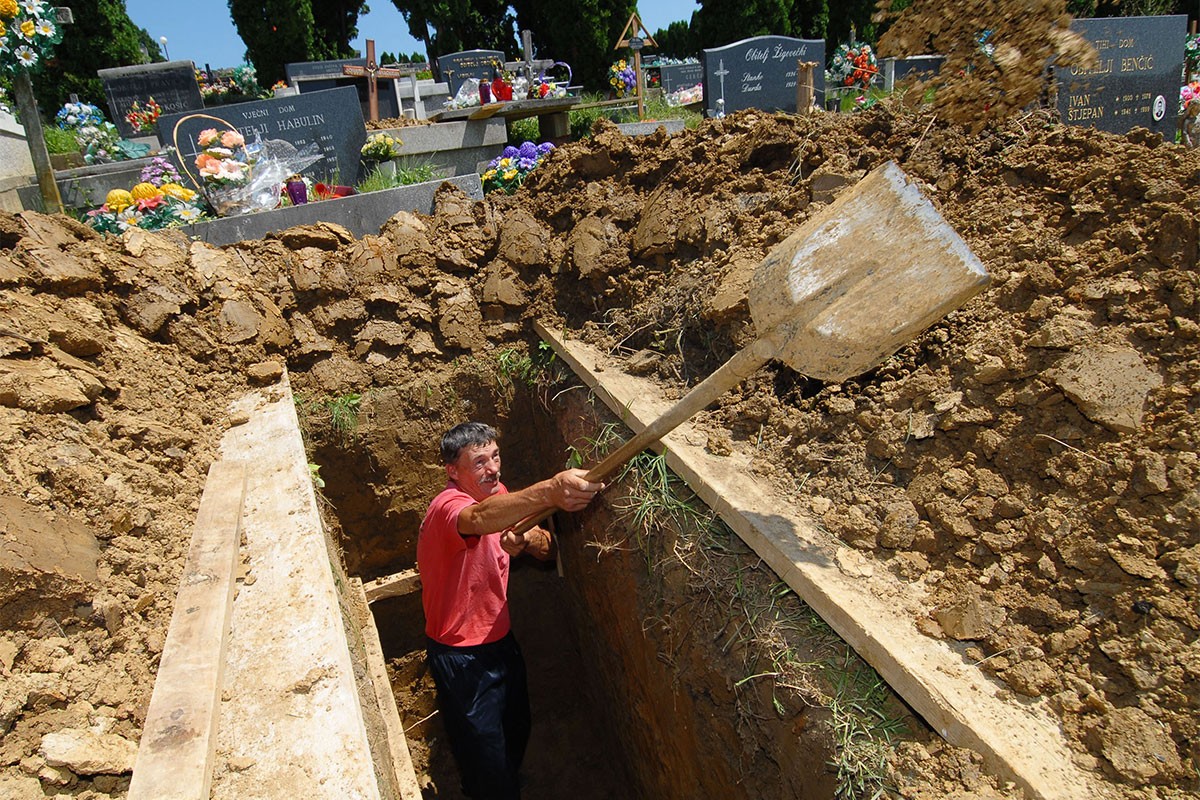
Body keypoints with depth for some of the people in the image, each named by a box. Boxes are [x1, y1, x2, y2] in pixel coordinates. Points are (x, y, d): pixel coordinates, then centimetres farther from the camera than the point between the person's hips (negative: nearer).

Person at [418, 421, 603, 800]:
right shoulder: (448, 506, -28)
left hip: (500, 639, 8)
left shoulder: (497, 494, -3)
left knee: (516, 733, 27)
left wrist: (529, 540, -22)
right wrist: (549, 492, -71)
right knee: (486, 756, 8)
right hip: (462, 656, -8)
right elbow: (478, 518, -54)